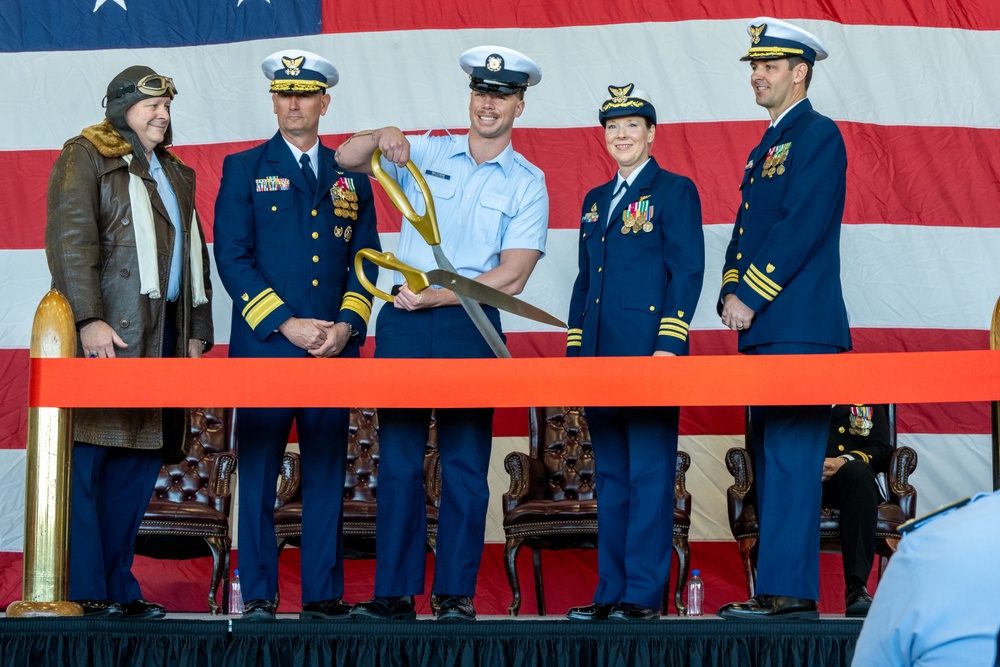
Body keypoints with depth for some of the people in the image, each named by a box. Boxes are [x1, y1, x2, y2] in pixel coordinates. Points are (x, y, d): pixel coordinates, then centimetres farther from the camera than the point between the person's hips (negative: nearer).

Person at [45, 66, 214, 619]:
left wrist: (197, 331, 15)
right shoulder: (85, 158, 2)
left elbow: (194, 255, 25)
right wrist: (89, 320, -19)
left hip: (162, 334, 7)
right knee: (85, 459, -8)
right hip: (106, 334, -7)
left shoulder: (177, 174, 25)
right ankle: (81, 591, -8)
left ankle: (118, 587, 8)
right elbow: (71, 240, -9)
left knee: (138, 461, 5)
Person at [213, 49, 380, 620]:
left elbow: (365, 258, 12)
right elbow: (233, 257, -2)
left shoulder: (351, 176, 15)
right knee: (258, 472, -2)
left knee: (328, 471, 3)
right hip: (264, 344, -3)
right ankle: (259, 595, 2)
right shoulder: (245, 169, 6)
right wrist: (285, 324, -10)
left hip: (335, 346, 3)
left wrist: (347, 326, -4)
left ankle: (324, 595, 7)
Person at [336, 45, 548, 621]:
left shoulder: (527, 184, 5)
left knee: (465, 460, -2)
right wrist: (382, 137, -9)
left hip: (471, 322, -2)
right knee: (398, 456, -1)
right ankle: (395, 591, 1)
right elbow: (347, 159, 12)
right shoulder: (427, 154, 11)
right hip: (405, 319, 2)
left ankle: (457, 593, 2)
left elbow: (512, 277, -3)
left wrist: (439, 296, -10)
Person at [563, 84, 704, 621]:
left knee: (650, 474, -7)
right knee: (610, 476, 8)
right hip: (601, 355, 7)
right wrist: (574, 348, 14)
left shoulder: (675, 191, 1)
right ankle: (610, 592, 11)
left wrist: (668, 345, -15)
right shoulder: (596, 200, 21)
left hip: (648, 352, -7)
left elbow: (687, 272, -6)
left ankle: (643, 594, -6)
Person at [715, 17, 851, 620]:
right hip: (765, 326, 10)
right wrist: (732, 295, 6)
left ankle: (788, 592, -14)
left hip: (800, 327, -10)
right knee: (772, 457, 9)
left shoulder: (819, 135, -6)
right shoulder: (768, 146, 22)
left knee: (791, 457, -13)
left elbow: (803, 226, -16)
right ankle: (782, 592, 13)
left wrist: (751, 296, -15)